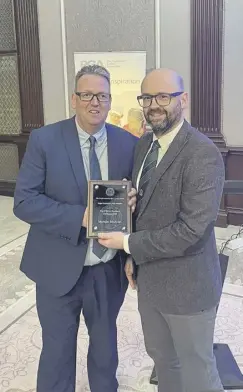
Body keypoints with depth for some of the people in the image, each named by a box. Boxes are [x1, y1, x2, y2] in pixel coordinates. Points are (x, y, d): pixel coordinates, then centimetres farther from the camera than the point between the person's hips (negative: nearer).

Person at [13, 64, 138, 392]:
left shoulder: (129, 144, -3)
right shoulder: (44, 140, -10)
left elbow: (137, 193, 7)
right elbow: (24, 202, -15)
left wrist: (132, 201, -18)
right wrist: (80, 217, -26)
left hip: (109, 270, 3)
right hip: (59, 269, -2)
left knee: (105, 343, 24)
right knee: (57, 350, 16)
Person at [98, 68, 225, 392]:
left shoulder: (203, 154, -22)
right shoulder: (144, 144, 4)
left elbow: (191, 230, -27)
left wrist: (129, 244, -19)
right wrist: (133, 256, 3)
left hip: (186, 284, -7)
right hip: (148, 277, 7)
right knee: (161, 356, 26)